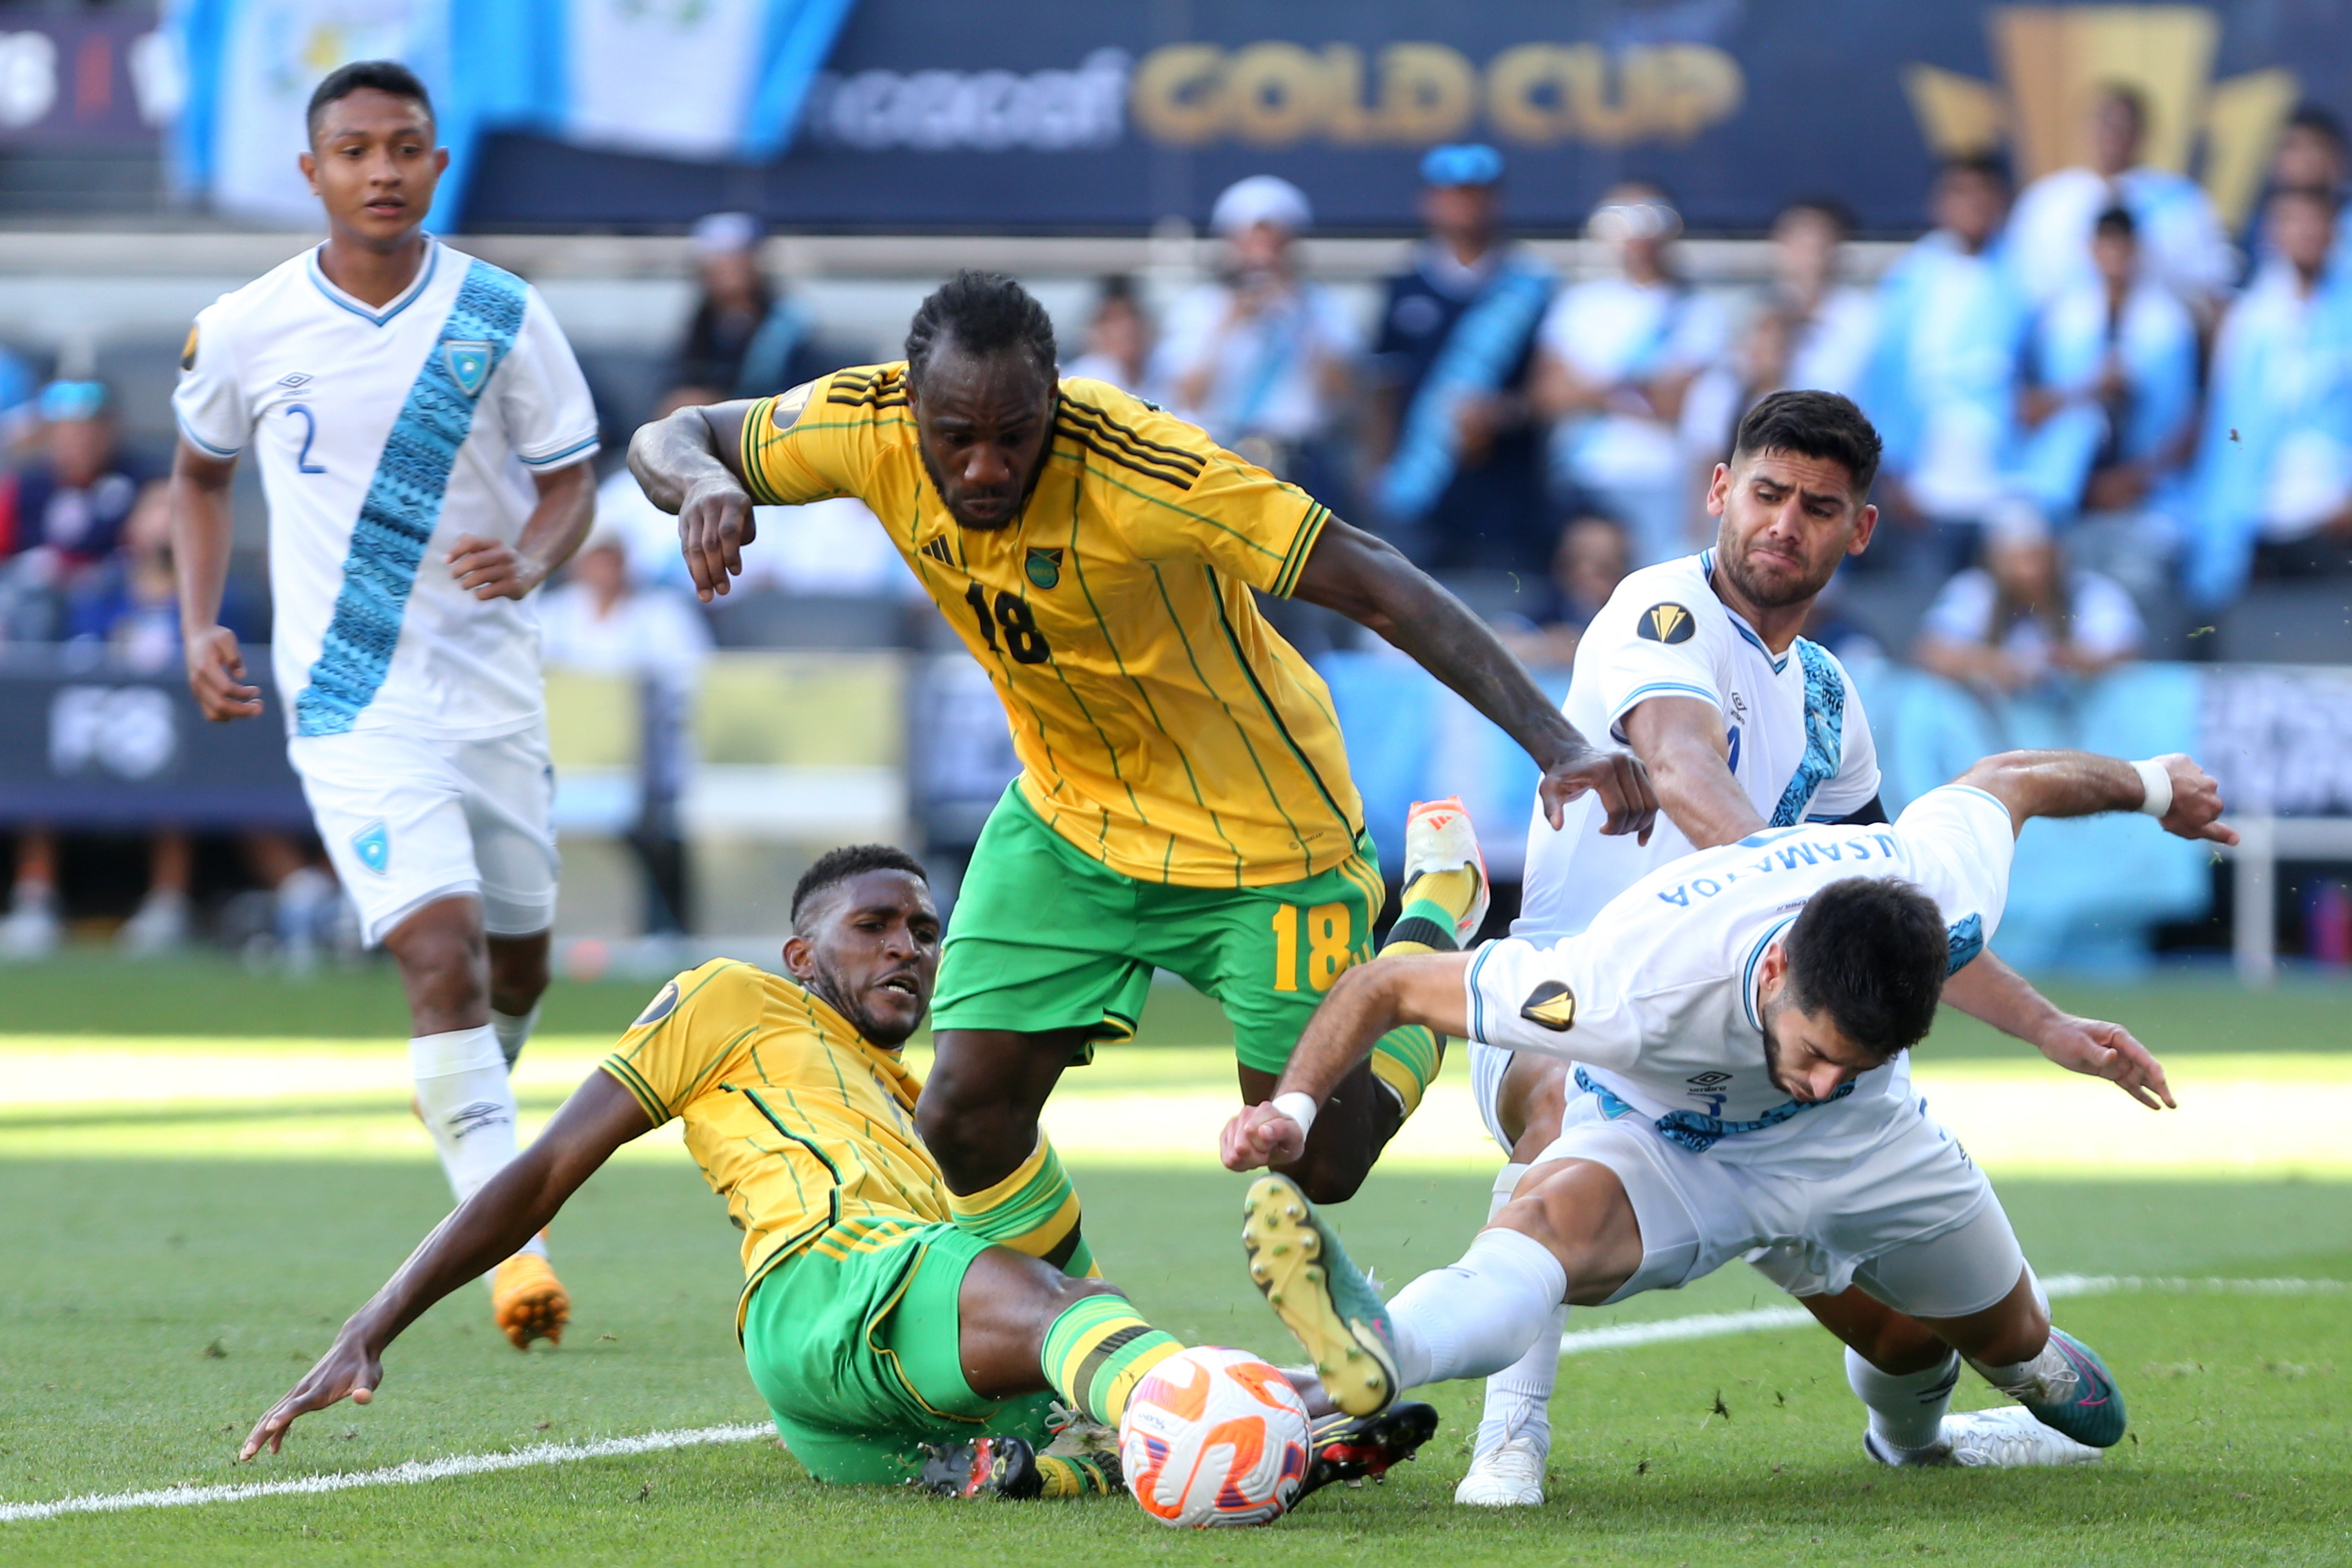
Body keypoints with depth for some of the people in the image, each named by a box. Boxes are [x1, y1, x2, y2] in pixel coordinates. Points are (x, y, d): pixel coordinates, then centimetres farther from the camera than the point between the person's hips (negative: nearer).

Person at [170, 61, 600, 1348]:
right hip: (352, 705, -3)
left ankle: (467, 1111, 49)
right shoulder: (242, 331, -4)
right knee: (441, 953, -19)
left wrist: (532, 560, -18)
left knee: (517, 960, 15)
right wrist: (199, 628, 4)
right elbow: (201, 472, 15)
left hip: (493, 694, 3)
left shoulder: (501, 317, -4)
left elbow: (570, 479, 4)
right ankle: (515, 1246, -21)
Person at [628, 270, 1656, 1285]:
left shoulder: (1143, 469, -34)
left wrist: (1557, 744, -38)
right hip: (1065, 817, 4)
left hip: (1259, 836, -4)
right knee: (966, 1118, -6)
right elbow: (670, 438, -4)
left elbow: (1377, 587, -32)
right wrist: (704, 482, -29)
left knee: (1317, 1163, 3)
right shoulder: (871, 428, -19)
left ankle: (1433, 936, 31)